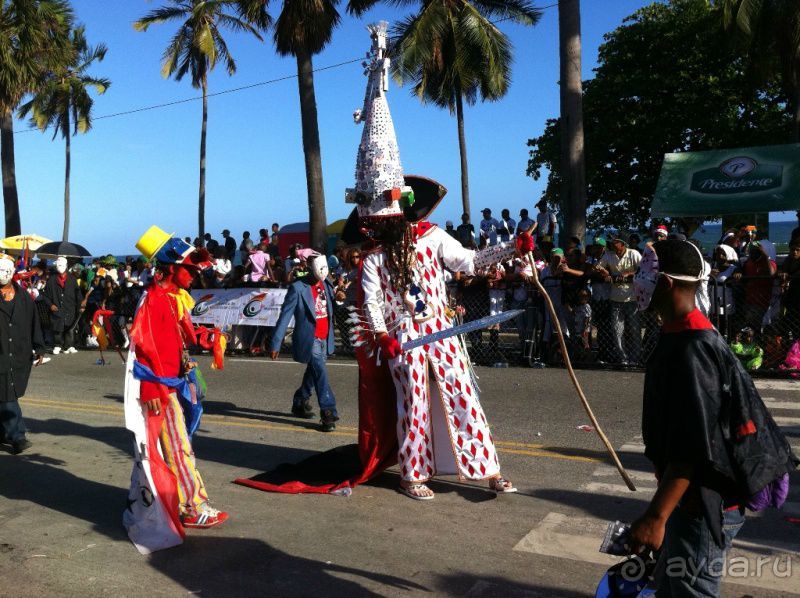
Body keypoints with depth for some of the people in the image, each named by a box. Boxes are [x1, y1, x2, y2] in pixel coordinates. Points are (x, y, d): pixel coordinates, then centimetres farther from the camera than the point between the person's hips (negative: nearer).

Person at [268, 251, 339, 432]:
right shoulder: (298, 288, -15)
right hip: (309, 339, -7)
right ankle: (328, 413, -9)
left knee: (313, 373, 19)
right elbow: (284, 316, -13)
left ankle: (299, 403, 38)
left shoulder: (325, 284, 4)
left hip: (324, 338, 7)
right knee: (321, 374, -14)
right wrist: (275, 343, -14)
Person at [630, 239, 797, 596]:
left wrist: (656, 516, -29)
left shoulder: (690, 349, -25)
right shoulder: (682, 336, 7)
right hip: (693, 495, 10)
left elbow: (694, 446, -29)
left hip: (703, 503, -10)